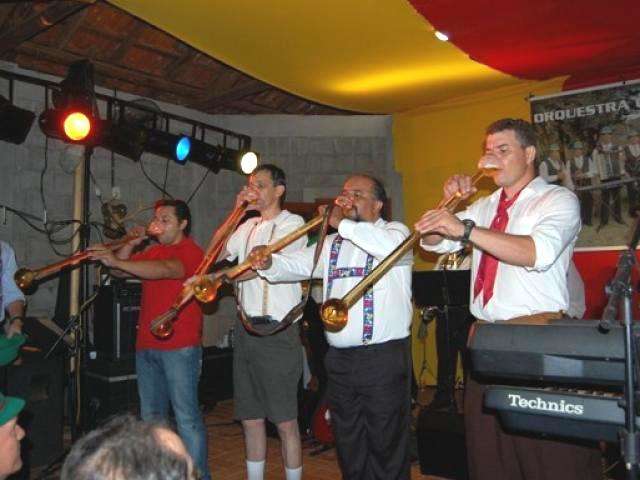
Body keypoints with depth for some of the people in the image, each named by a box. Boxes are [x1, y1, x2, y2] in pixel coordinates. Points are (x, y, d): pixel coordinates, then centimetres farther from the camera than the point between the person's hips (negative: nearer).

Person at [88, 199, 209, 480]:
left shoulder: (191, 252, -9)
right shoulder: (153, 251, 17)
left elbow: (165, 270, -28)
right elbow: (119, 272, 15)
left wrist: (116, 261, -34)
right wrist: (131, 245, -1)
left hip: (180, 347, -8)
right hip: (146, 346, 8)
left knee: (186, 416, -5)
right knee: (150, 416, 16)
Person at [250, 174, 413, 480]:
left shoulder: (395, 231, 1)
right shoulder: (332, 244, 18)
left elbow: (390, 246, -23)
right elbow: (297, 263, 9)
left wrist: (342, 223, -13)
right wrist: (268, 263, -13)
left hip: (384, 357, -5)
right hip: (339, 359, 6)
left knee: (387, 448, 3)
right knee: (348, 450, 17)